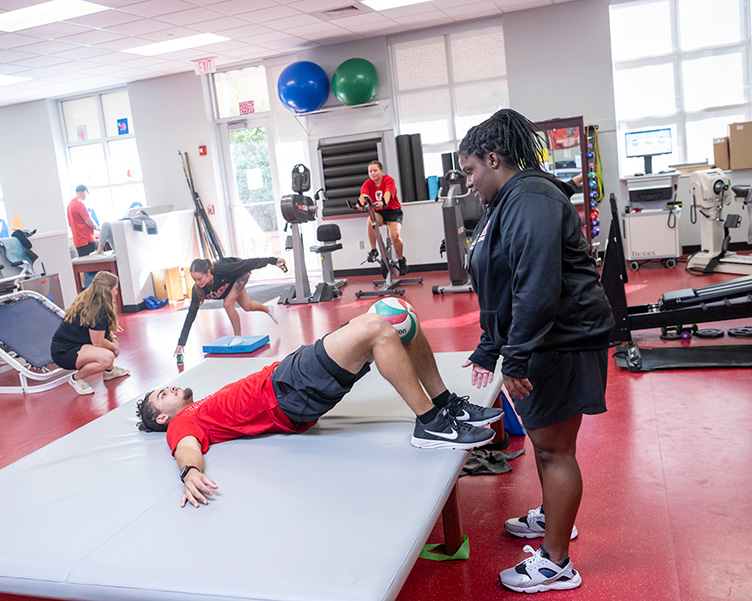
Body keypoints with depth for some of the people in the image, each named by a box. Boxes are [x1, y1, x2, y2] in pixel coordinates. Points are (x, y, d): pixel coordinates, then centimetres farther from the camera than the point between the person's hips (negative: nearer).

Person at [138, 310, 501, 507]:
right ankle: (431, 425, -24)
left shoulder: (210, 405, 32)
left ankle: (446, 405, 4)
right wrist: (190, 472, -42)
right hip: (288, 393, -8)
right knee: (376, 328, -27)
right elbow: (188, 448, -12)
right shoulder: (183, 423, 11)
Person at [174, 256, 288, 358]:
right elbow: (191, 315, -28)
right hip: (230, 281, 5)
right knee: (247, 306, 19)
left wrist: (273, 260, -26)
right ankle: (267, 309, 52)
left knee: (228, 304, -22)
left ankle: (238, 337, -1)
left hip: (240, 273, -4)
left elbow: (246, 264, -35)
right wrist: (181, 343, -31)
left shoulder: (221, 270, -46)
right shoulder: (197, 289, -33)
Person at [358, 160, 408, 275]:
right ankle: (373, 251, -18)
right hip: (377, 212, 2)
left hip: (393, 211, -2)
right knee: (370, 220, -33)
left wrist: (383, 202, -54)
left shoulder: (389, 180, -11)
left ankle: (401, 260, 3)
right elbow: (363, 194, -23)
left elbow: (387, 193, -32)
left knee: (395, 235, -24)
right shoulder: (367, 184, -3)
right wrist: (361, 203, -47)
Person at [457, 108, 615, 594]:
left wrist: (517, 359, -25)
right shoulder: (507, 203, 16)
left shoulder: (531, 199, -18)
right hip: (541, 341, 10)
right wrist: (489, 350, 24)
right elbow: (501, 288, 22)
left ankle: (556, 564, 12)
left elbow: (538, 286, -27)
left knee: (553, 446, -1)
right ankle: (552, 517, 44)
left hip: (561, 340, -10)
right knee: (542, 437, 23)